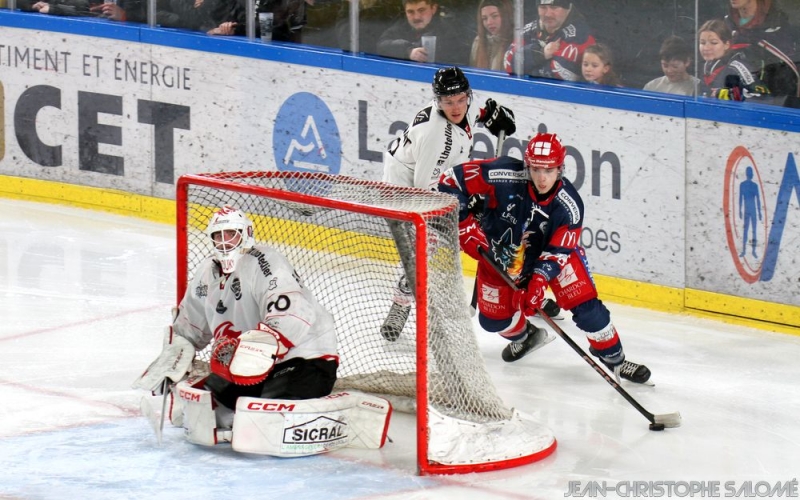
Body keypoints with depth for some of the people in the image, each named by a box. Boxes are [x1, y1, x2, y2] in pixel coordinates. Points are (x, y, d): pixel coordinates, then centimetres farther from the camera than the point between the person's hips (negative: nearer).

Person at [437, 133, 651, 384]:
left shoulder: (569, 205, -28)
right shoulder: (504, 176, -34)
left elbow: (557, 251, -24)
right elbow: (452, 180, -28)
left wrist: (539, 279, -39)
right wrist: (465, 225, -28)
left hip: (550, 250, -1)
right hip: (500, 250, 1)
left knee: (584, 303, -14)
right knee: (493, 319, 5)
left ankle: (612, 356, 5)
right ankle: (523, 336, 40)